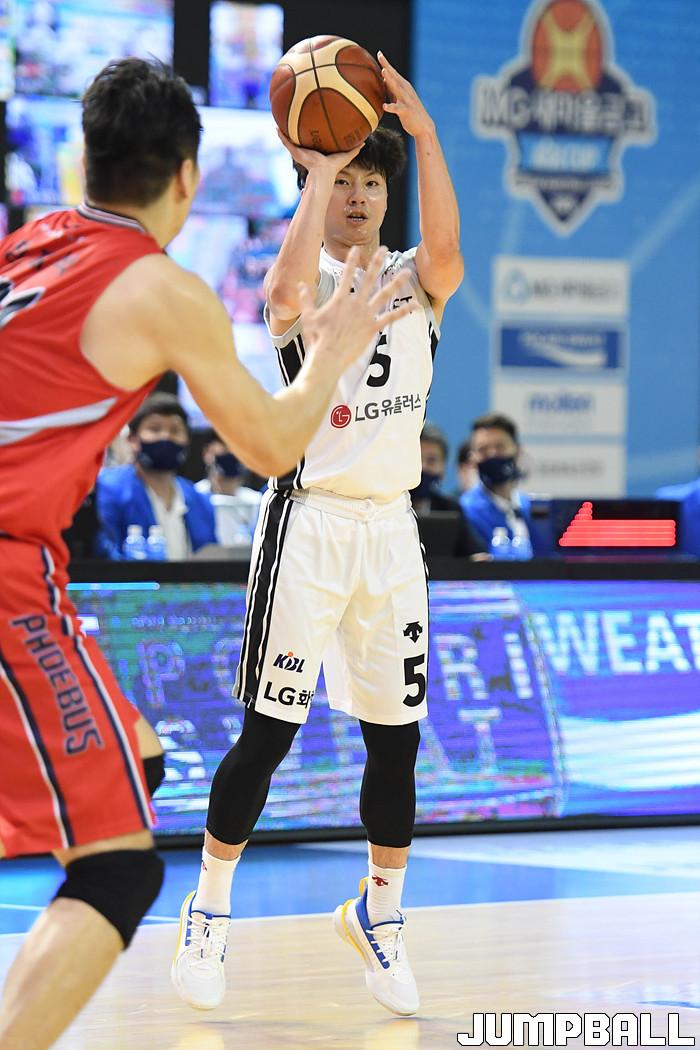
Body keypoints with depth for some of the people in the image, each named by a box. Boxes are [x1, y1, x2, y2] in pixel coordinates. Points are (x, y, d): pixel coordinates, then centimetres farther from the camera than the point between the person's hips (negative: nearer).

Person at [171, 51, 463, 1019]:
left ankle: (379, 913, 23)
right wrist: (319, 171, -23)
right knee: (268, 732, -3)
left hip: (391, 530, 4)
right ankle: (208, 917, 10)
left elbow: (446, 251, -17)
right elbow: (286, 294, -28)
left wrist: (424, 132, -24)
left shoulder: (414, 282, 8)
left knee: (396, 737, 6)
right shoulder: (306, 280, -1)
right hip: (310, 522, -4)